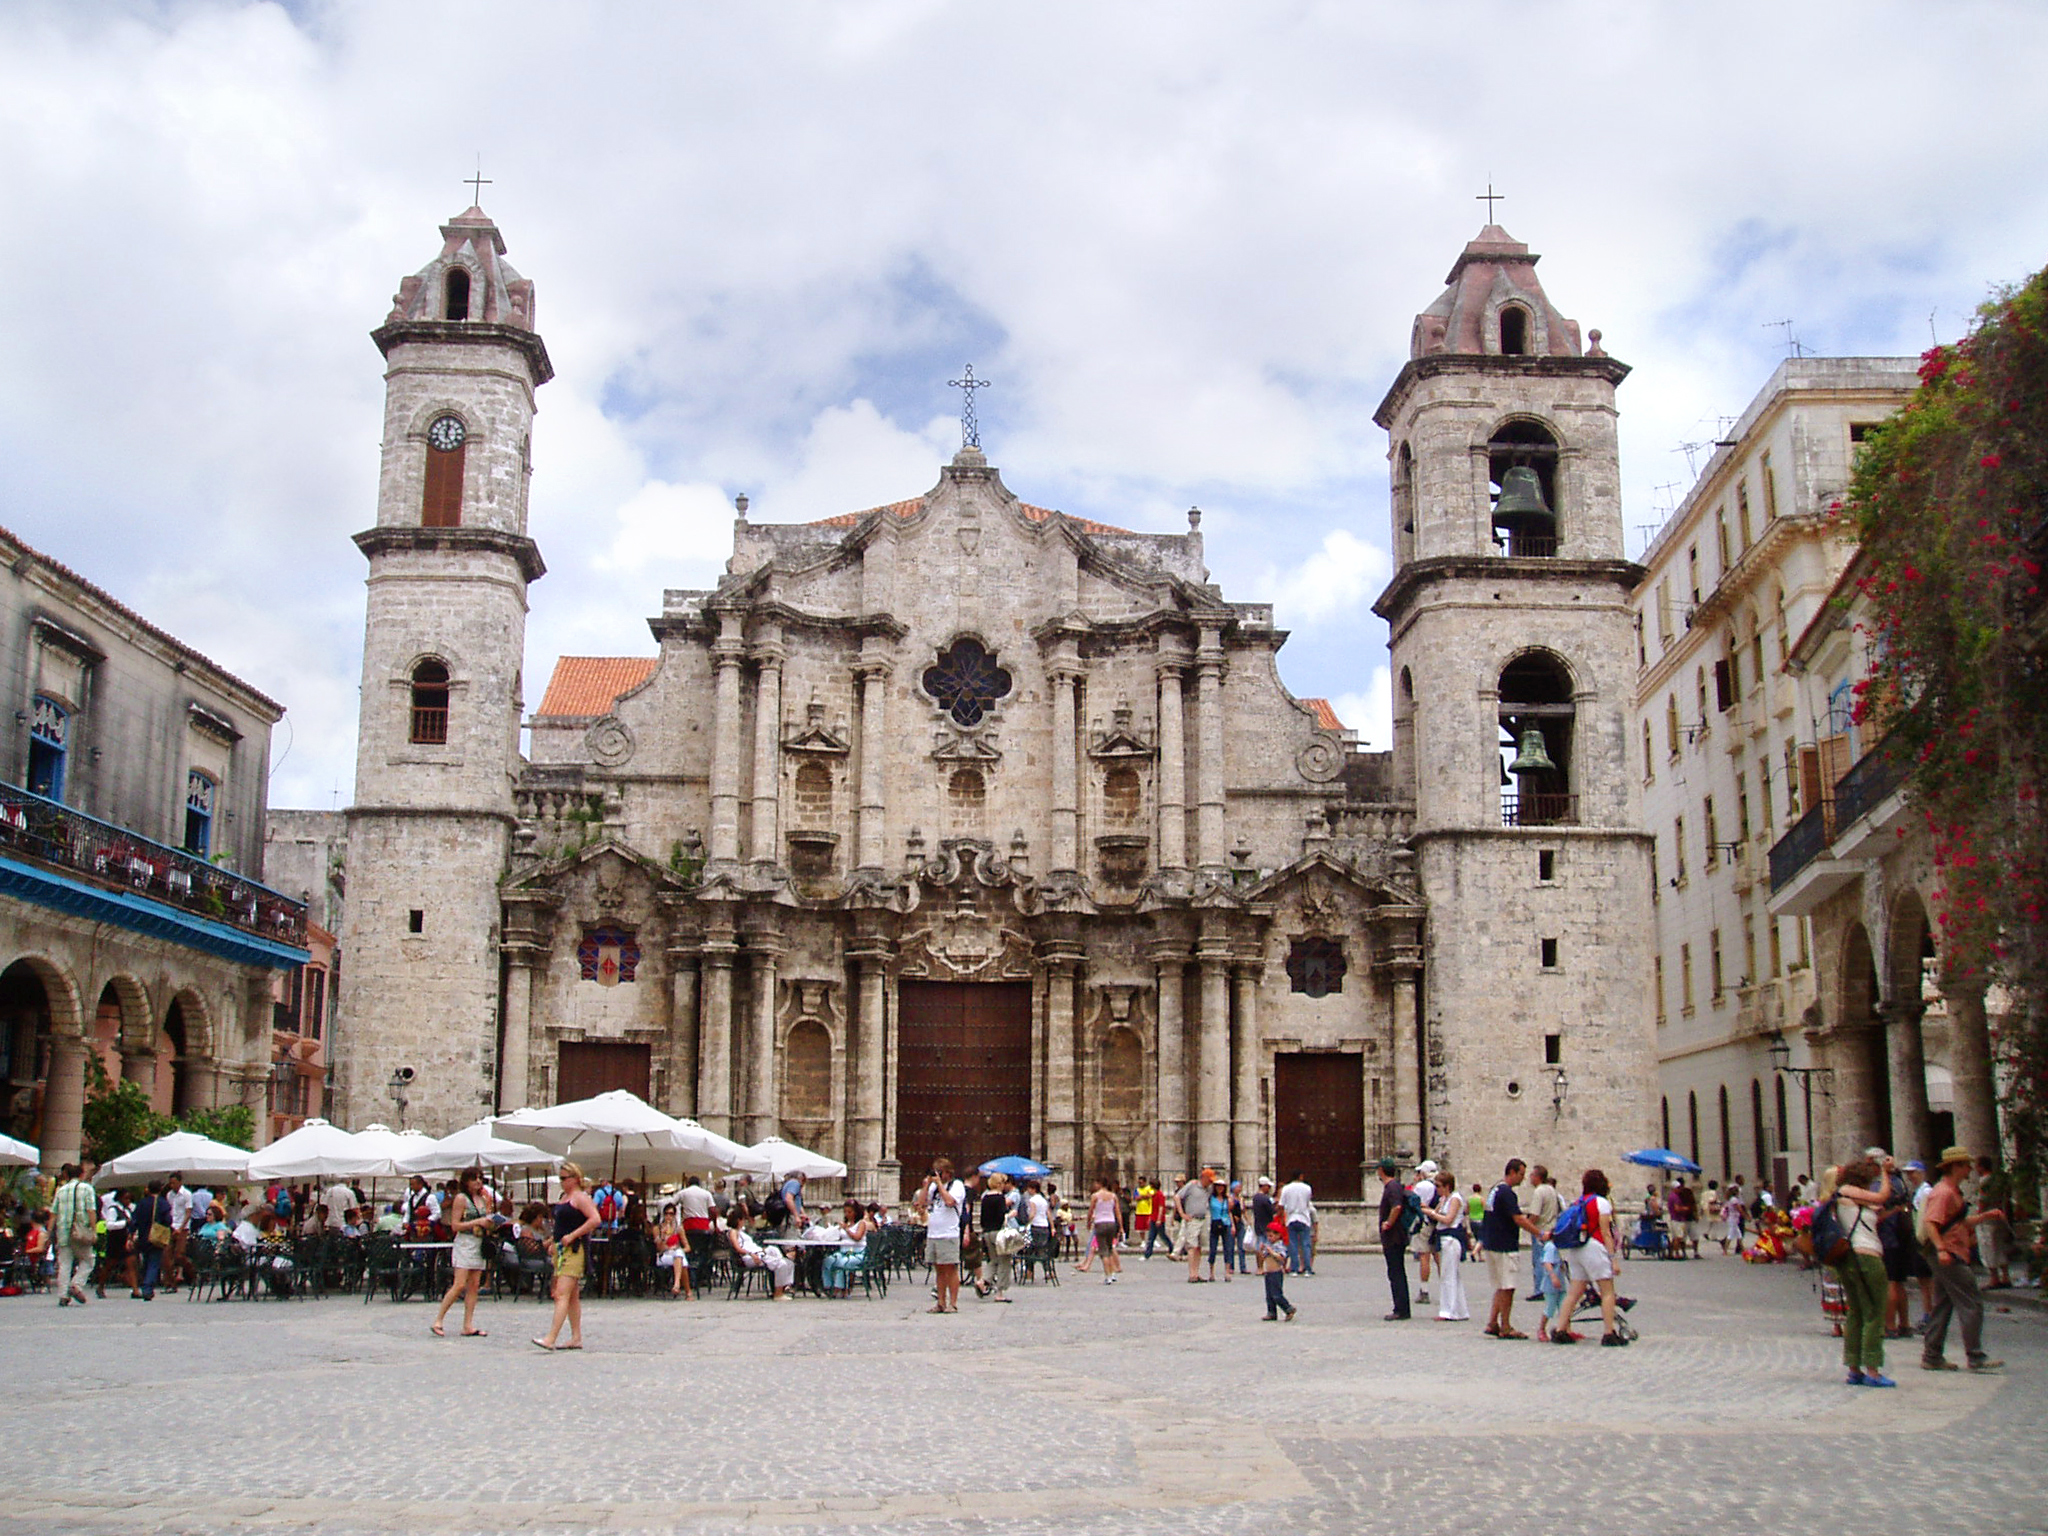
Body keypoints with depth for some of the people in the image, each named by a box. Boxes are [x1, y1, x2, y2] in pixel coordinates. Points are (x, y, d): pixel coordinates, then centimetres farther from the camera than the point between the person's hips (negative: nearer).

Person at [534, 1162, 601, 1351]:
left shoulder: (580, 1197, -9)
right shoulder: (564, 1197, 19)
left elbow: (595, 1220, -20)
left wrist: (572, 1236, -20)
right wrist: (554, 1243, 16)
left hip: (574, 1250, -10)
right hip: (562, 1250, 10)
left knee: (562, 1294, -15)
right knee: (572, 1296, 11)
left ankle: (551, 1338, -22)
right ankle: (576, 1338, 15)